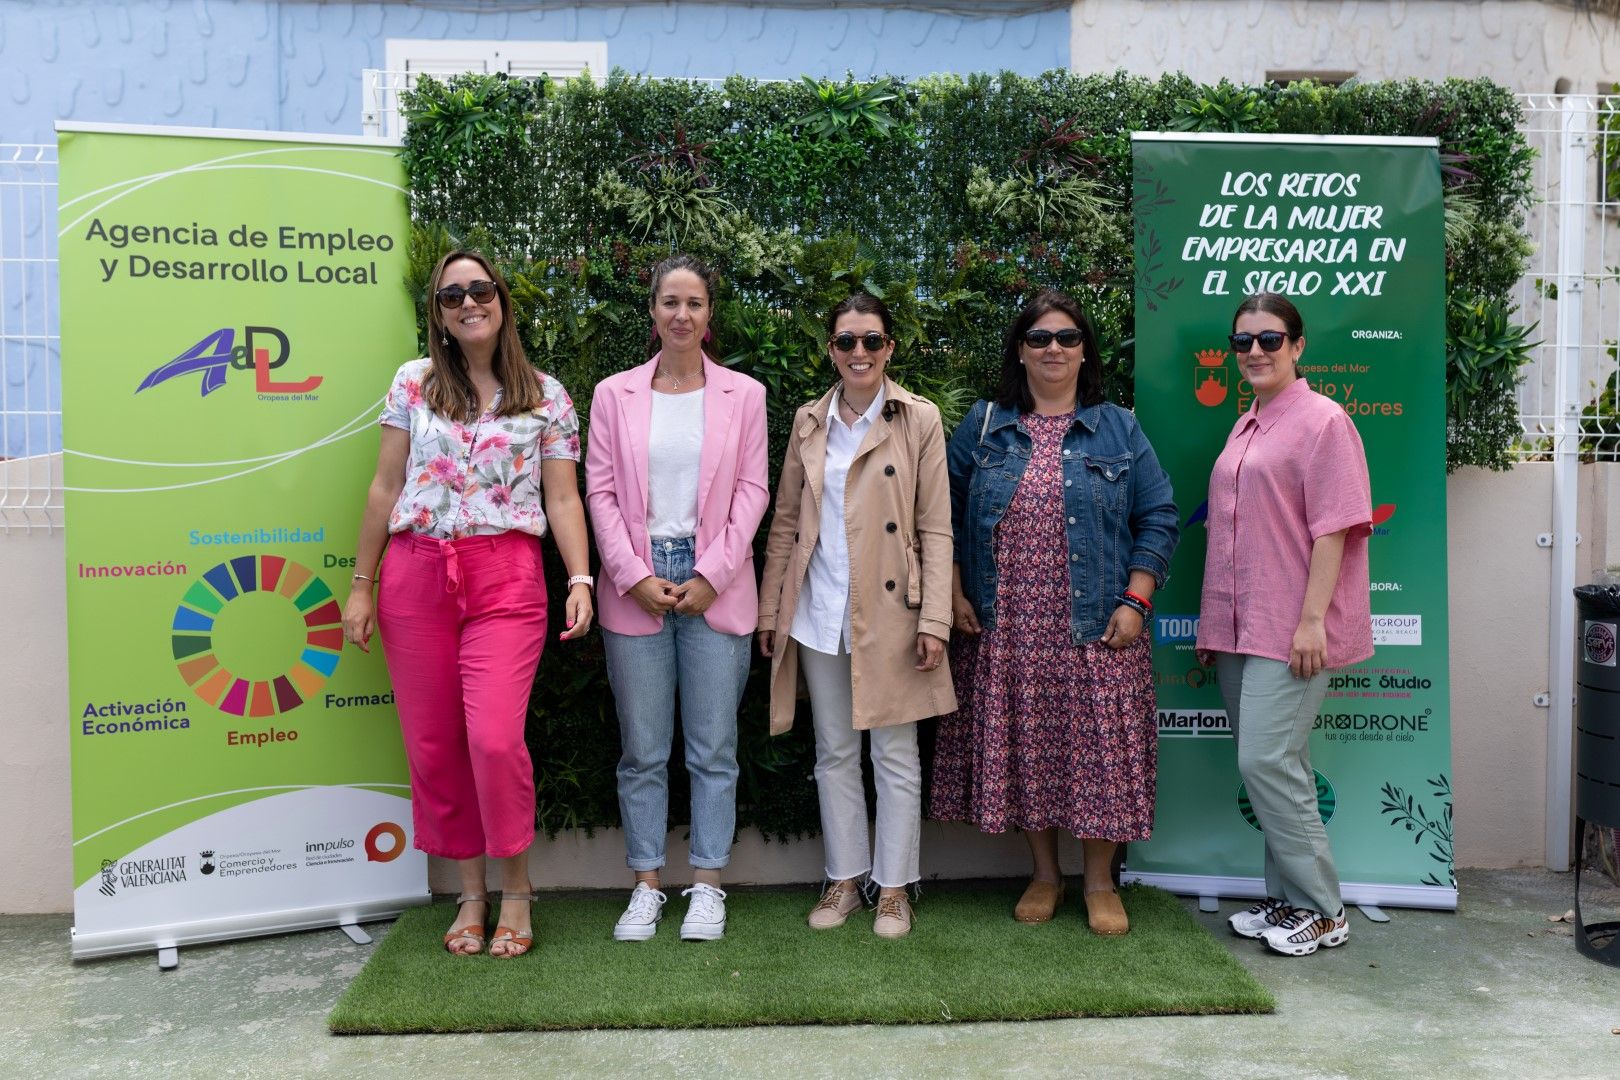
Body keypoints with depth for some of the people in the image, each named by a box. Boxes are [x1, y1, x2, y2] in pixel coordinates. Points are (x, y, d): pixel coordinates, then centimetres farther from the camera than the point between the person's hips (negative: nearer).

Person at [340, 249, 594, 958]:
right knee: (432, 742, 5)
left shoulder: (547, 396, 7)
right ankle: (469, 890, 22)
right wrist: (362, 584, 8)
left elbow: (562, 499, 4)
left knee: (495, 737, -14)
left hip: (505, 579, -2)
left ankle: (515, 887, 8)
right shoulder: (412, 382, 10)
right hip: (415, 575, 3)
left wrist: (580, 579, -9)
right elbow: (385, 488, 10)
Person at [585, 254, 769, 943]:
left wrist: (709, 576, -7)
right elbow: (600, 490, 3)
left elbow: (752, 492, 2)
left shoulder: (743, 395, 6)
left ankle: (707, 885, 17)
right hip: (635, 586, 1)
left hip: (715, 588, 0)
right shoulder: (614, 394, 7)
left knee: (713, 749, 5)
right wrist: (635, 577, -7)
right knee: (642, 750, 7)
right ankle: (647, 885, 20)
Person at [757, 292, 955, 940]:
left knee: (895, 754, 6)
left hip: (890, 613, -3)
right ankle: (844, 877, 26)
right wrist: (770, 608, 6)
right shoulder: (808, 421, 8)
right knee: (834, 753, 12)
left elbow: (935, 529, -4)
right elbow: (786, 522, 10)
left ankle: (893, 887, 20)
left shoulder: (920, 419, -2)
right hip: (819, 613, 3)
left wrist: (934, 620, -10)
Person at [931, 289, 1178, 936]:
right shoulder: (983, 426, 8)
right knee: (1021, 748, 7)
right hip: (1005, 628, 2)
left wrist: (1135, 600, -6)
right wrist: (955, 595, 0)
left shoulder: (1119, 430, 6)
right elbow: (947, 515, 9)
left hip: (1095, 631, -1)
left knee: (1098, 748, 1)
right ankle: (1044, 874, 26)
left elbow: (1158, 518, 3)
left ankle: (1100, 882, 19)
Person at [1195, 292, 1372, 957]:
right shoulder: (1245, 427, 17)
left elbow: (1333, 528, -13)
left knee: (1267, 761, -10)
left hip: (1291, 629, -8)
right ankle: (1286, 899, 22)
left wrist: (1312, 619, -19)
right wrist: (1212, 621, 19)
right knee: (1267, 765, 11)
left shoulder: (1322, 420, -6)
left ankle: (1321, 910, 4)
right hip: (1238, 628, 8)